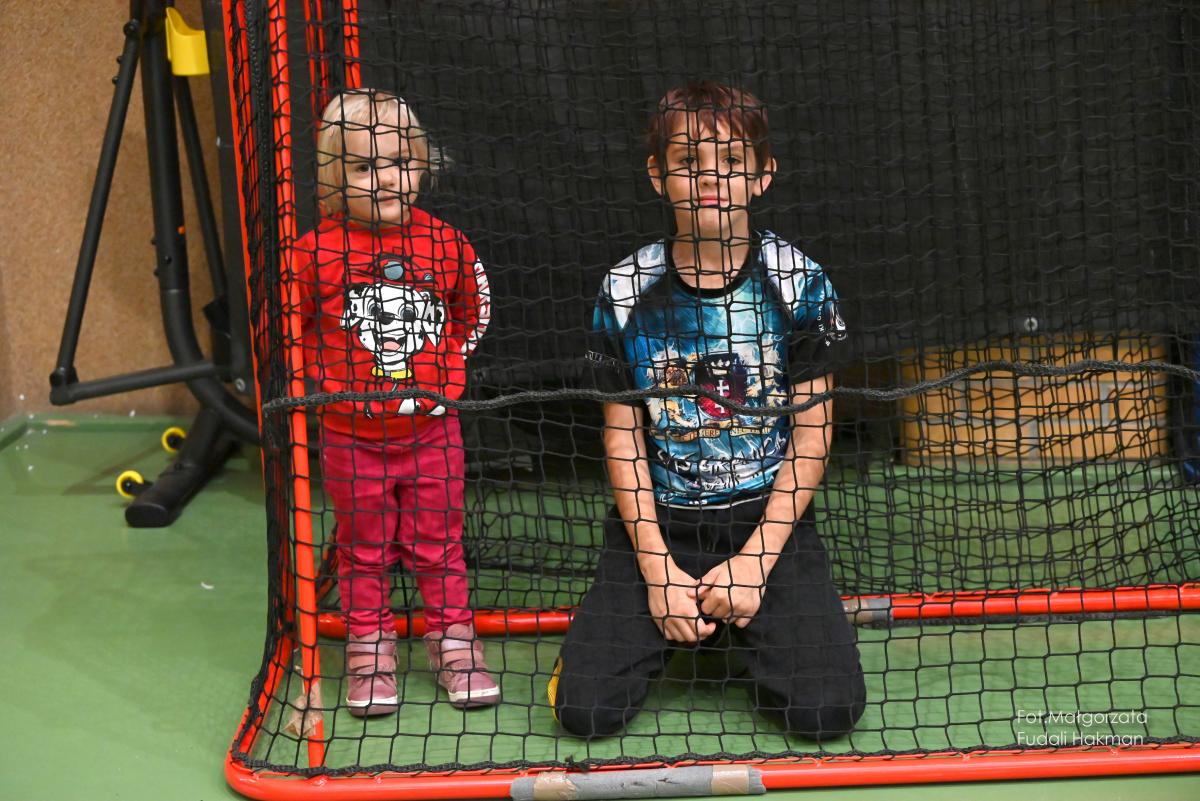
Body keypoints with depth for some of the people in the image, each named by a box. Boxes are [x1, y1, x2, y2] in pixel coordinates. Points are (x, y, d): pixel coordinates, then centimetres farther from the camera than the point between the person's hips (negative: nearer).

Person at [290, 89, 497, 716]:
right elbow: (291, 324, 2)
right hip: (351, 435, -1)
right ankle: (369, 653, 25)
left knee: (438, 544, 13)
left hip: (432, 430, 1)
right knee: (363, 549, 12)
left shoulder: (445, 245, -6)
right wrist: (323, 380, -1)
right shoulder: (318, 251, -11)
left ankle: (454, 645, 26)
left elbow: (474, 310, 12)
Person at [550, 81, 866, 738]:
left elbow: (811, 433, -3)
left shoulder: (798, 282, -4)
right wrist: (656, 569, -9)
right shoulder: (626, 291, -3)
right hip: (656, 521, 1)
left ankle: (744, 628, 15)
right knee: (584, 708, -14)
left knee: (828, 708, -17)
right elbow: (623, 437, 0)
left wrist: (755, 560, -11)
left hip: (769, 517, 0)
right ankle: (653, 627, 18)